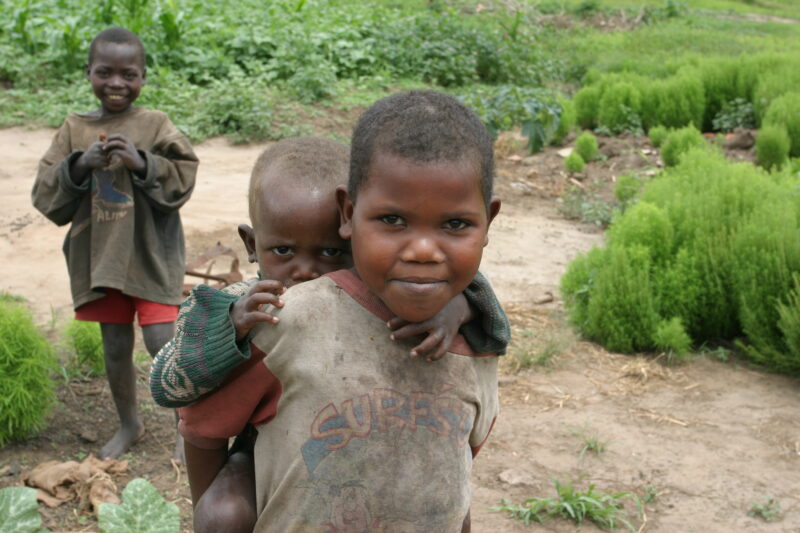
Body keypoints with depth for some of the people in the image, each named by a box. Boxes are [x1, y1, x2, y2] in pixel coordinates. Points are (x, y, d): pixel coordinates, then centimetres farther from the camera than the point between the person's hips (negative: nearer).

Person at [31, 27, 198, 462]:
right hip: (100, 256, 3)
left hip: (151, 255, -3)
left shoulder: (155, 124, -4)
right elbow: (45, 196, -1)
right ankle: (129, 424, 34)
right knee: (116, 348, 13)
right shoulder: (74, 129, 2)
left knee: (163, 343, -6)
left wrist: (141, 163, -23)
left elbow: (183, 180, -9)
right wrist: (79, 165, -17)